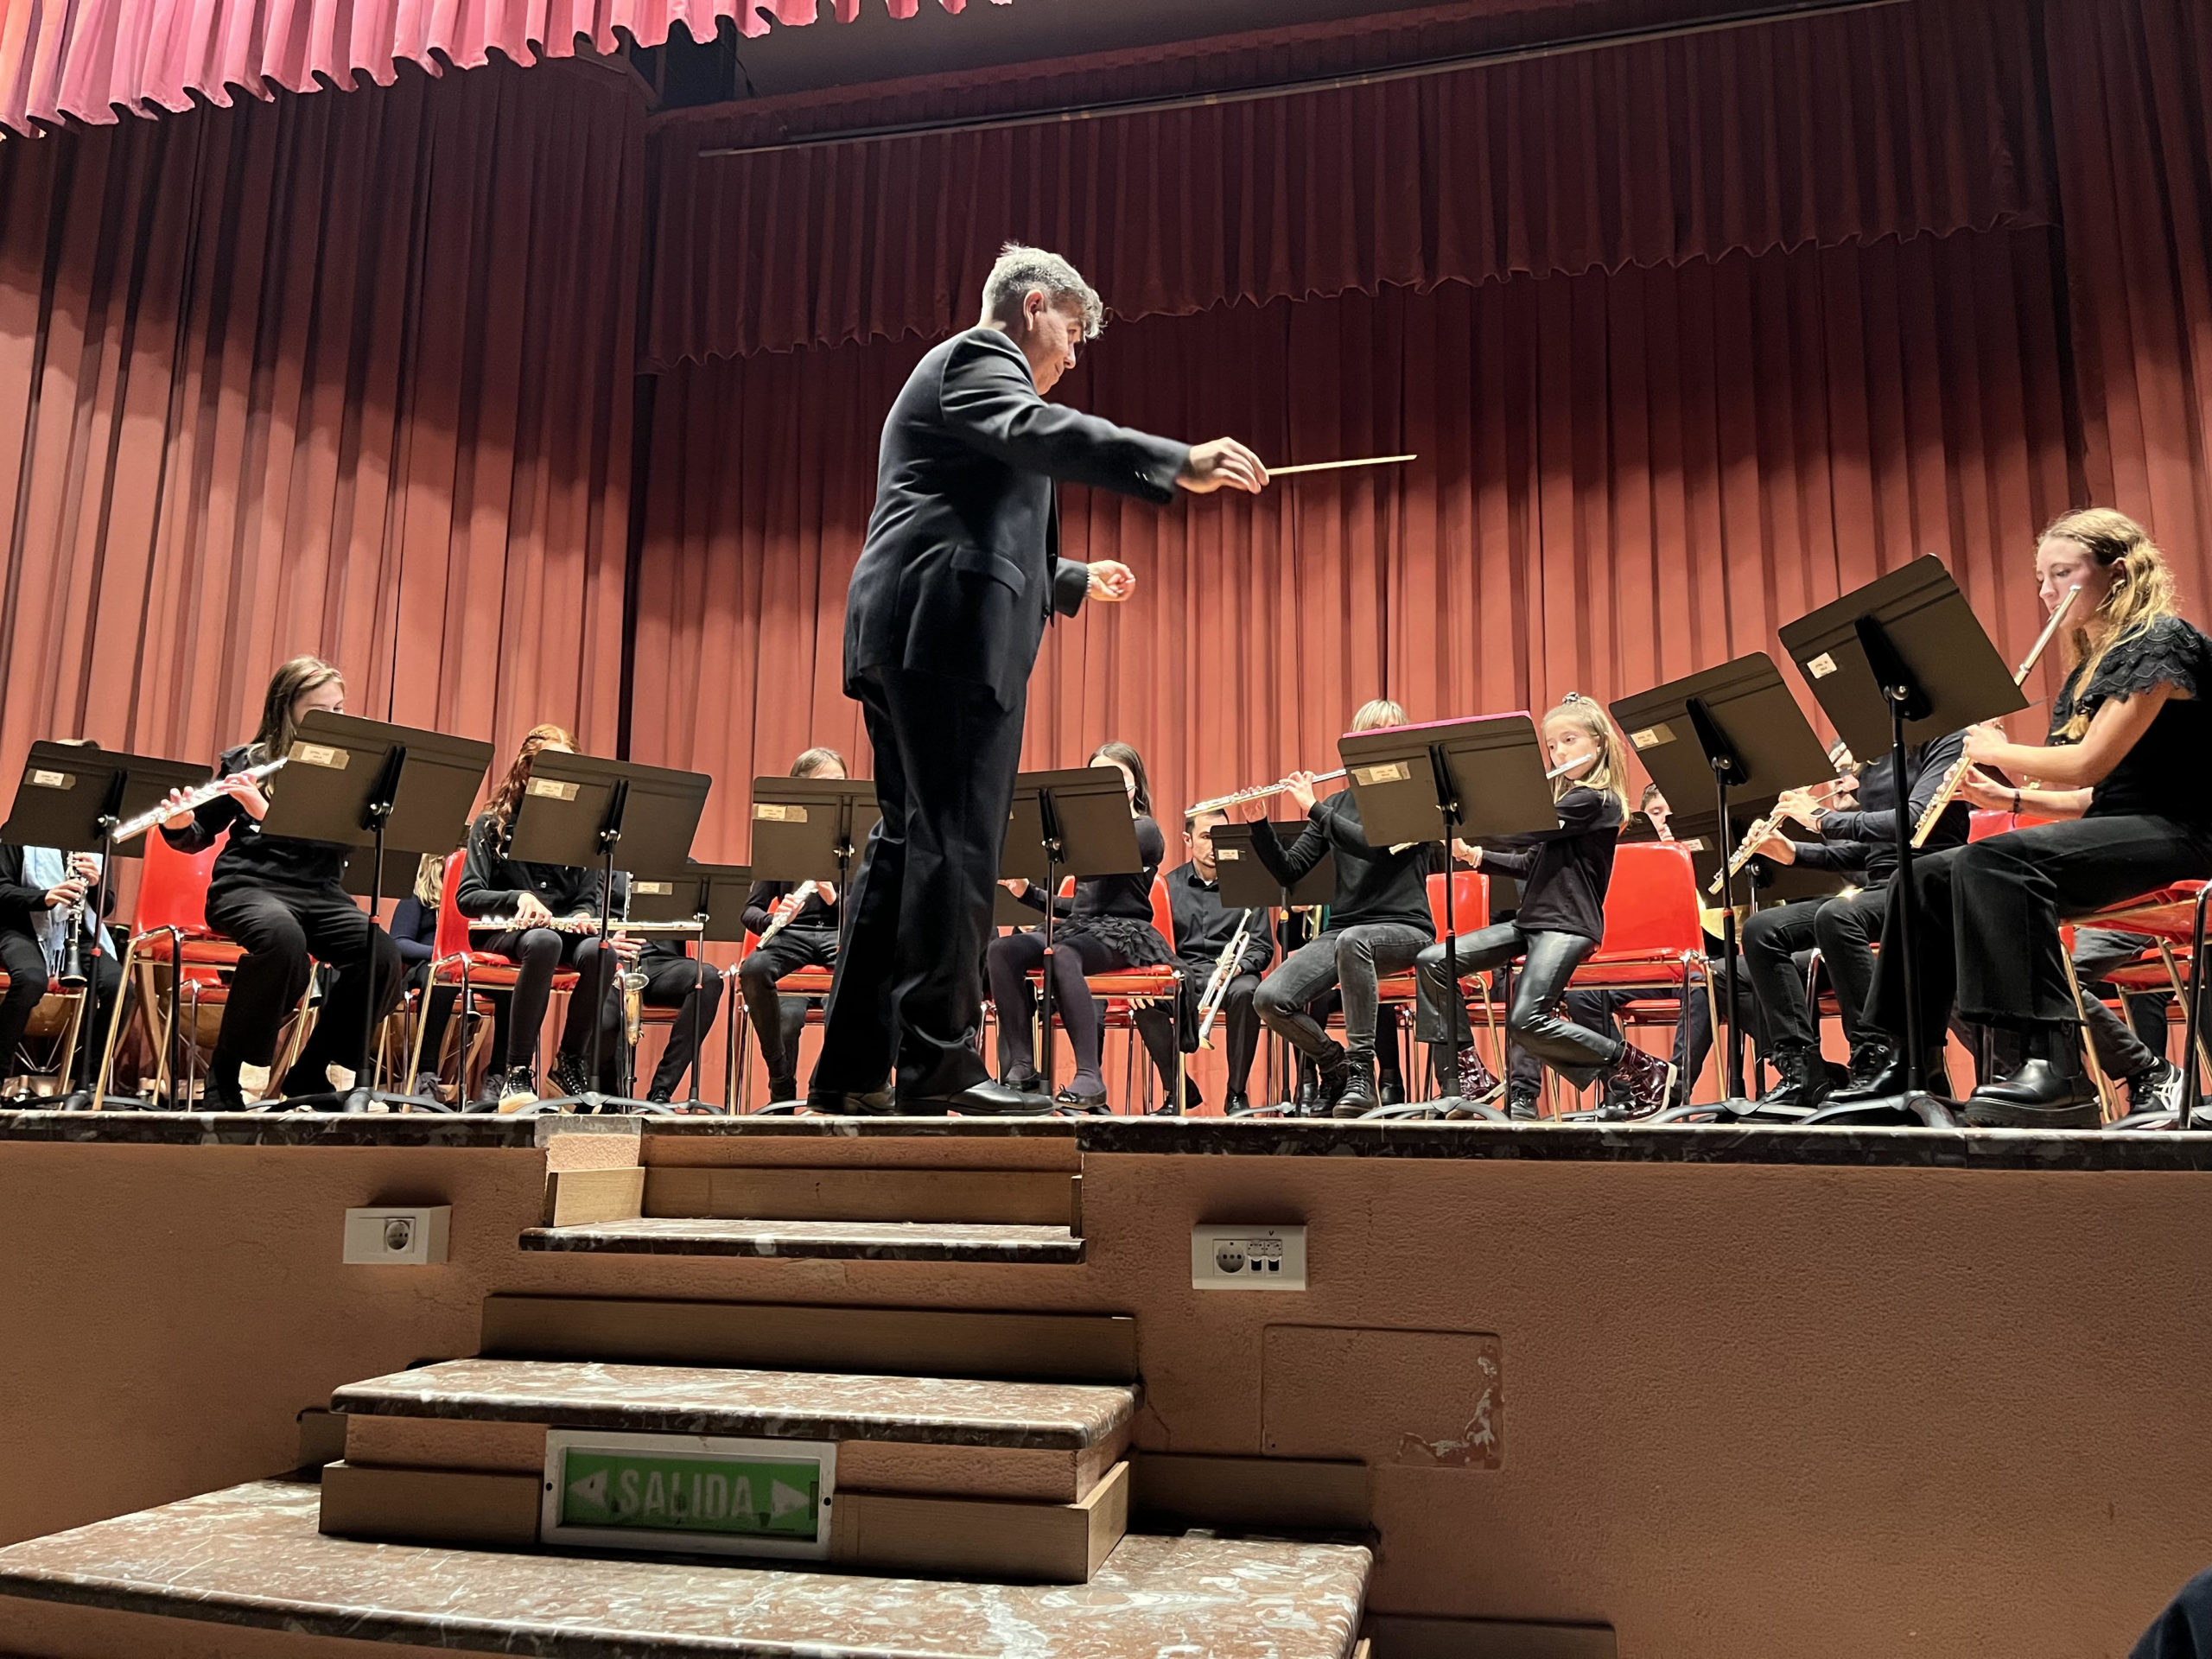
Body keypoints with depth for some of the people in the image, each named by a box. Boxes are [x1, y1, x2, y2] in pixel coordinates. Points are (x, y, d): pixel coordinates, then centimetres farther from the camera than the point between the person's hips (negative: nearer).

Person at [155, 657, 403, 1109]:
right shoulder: (243, 762, 8)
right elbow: (198, 837, 12)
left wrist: (268, 812, -20)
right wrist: (178, 823, -12)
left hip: (319, 890, 2)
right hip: (249, 886, -2)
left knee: (381, 955, -28)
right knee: (283, 935, -38)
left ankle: (310, 1076, -8)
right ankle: (228, 1076, -19)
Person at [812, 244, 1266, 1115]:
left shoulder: (972, 373, 32)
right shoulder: (976, 359, 1)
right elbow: (1040, 434, -23)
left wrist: (1076, 580, 41)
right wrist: (1179, 464, -33)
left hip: (912, 638, 11)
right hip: (948, 632, -11)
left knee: (910, 842, 8)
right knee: (957, 842, -11)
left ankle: (853, 1068, 10)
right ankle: (939, 1060, -9)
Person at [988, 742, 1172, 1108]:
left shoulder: (1145, 831, 3)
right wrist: (1027, 892, 11)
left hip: (1123, 933, -7)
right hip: (1080, 925, 7)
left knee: (1062, 955, -40)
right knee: (1001, 951, -23)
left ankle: (1090, 1077, -41)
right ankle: (1021, 1067, -26)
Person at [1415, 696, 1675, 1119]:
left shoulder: (1598, 799, -9)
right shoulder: (1564, 796, 21)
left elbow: (1528, 832, -18)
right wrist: (1476, 855, 7)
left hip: (1569, 925, -9)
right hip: (1531, 919, 9)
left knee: (1527, 1022, -26)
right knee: (1432, 962, -6)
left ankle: (1643, 1071, -7)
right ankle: (1470, 1078, -2)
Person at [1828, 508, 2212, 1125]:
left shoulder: (2162, 639, -8)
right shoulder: (2085, 670, 19)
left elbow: (2089, 762, -19)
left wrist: (1998, 752, -4)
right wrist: (2009, 794, 1)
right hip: (2104, 834, 9)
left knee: (1994, 859, -33)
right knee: (1928, 876, 0)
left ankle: (2057, 1068, -38)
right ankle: (1911, 1061, 2)